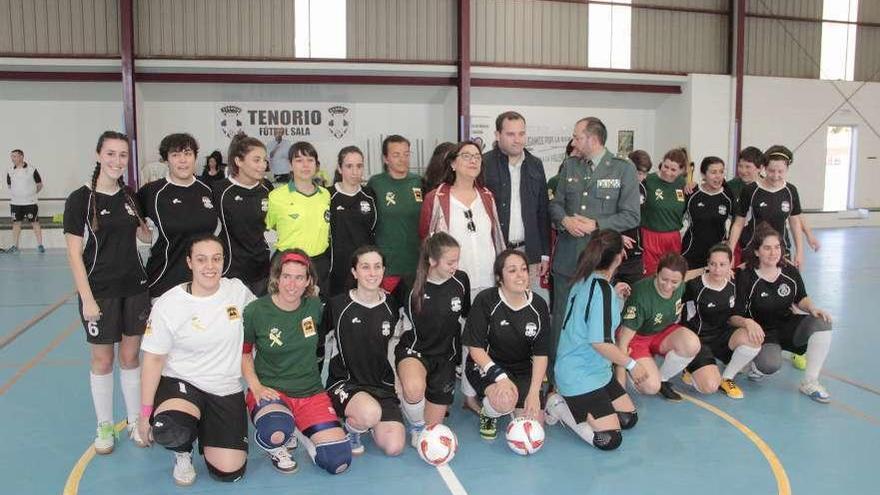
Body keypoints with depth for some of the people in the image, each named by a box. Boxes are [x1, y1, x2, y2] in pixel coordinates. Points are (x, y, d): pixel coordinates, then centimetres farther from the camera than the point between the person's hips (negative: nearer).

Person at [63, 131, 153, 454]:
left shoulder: (130, 197, 4)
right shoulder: (81, 199, -9)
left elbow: (146, 235, 15)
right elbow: (74, 253, -10)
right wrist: (87, 298, -14)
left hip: (134, 288, 4)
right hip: (100, 292, -4)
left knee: (131, 356, 12)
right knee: (102, 360, 8)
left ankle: (135, 421, 26)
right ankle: (104, 427, 24)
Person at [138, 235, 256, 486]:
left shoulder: (238, 291, -5)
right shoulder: (168, 304, -11)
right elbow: (153, 360, -6)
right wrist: (145, 413, -8)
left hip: (226, 390, 2)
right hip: (180, 382, -2)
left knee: (228, 472, -7)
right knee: (168, 430, -36)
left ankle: (206, 431, 27)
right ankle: (182, 454, 3)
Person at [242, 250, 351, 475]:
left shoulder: (314, 305, -3)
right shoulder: (256, 311, -11)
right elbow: (244, 352, 2)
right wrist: (256, 387, -8)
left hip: (310, 391, 3)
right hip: (270, 390, -3)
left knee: (338, 462, -11)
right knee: (276, 433, -39)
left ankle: (303, 433, 19)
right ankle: (274, 446, 1)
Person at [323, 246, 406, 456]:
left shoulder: (391, 305, 0)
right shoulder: (338, 305, -9)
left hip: (382, 384, 4)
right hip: (344, 382, -4)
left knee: (394, 447, -10)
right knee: (371, 413, -36)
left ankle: (365, 421, 22)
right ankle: (351, 429, 1)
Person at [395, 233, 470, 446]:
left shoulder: (461, 280, -7)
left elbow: (466, 315, 12)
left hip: (445, 354, 3)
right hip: (414, 350, -3)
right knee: (414, 388, -38)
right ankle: (417, 426, -6)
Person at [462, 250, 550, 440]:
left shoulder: (539, 305, -7)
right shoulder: (485, 300, -17)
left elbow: (541, 354, -5)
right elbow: (475, 348, -15)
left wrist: (534, 392, -14)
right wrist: (500, 376, -26)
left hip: (523, 369, 4)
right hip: (486, 366, -4)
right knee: (505, 401, -34)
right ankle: (488, 412, 4)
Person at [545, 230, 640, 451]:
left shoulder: (585, 280, 3)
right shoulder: (602, 289, -24)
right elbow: (600, 342, -26)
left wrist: (615, 296, 34)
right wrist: (632, 364, -14)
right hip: (580, 377, -10)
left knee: (630, 418, 14)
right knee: (610, 439, -10)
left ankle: (572, 405, 14)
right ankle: (560, 406, 1)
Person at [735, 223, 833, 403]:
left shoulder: (790, 271, -3)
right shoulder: (745, 277, -16)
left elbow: (800, 299, 13)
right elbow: (735, 316, -14)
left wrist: (812, 308, -10)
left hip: (789, 327, 5)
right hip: (762, 333, -5)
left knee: (822, 322, -24)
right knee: (771, 364, -35)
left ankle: (810, 383, -14)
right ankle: (757, 365, 8)